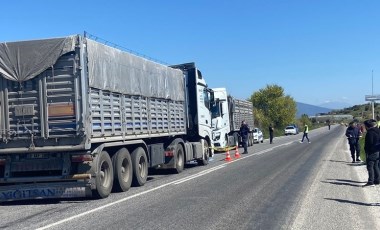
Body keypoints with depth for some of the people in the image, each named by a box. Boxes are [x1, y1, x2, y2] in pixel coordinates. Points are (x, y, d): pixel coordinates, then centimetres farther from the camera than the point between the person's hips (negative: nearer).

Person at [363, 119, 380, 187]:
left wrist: (367, 151, -14)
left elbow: (369, 143, -19)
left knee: (370, 167, -8)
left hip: (372, 153, -9)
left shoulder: (370, 132, -17)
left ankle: (370, 182, -12)